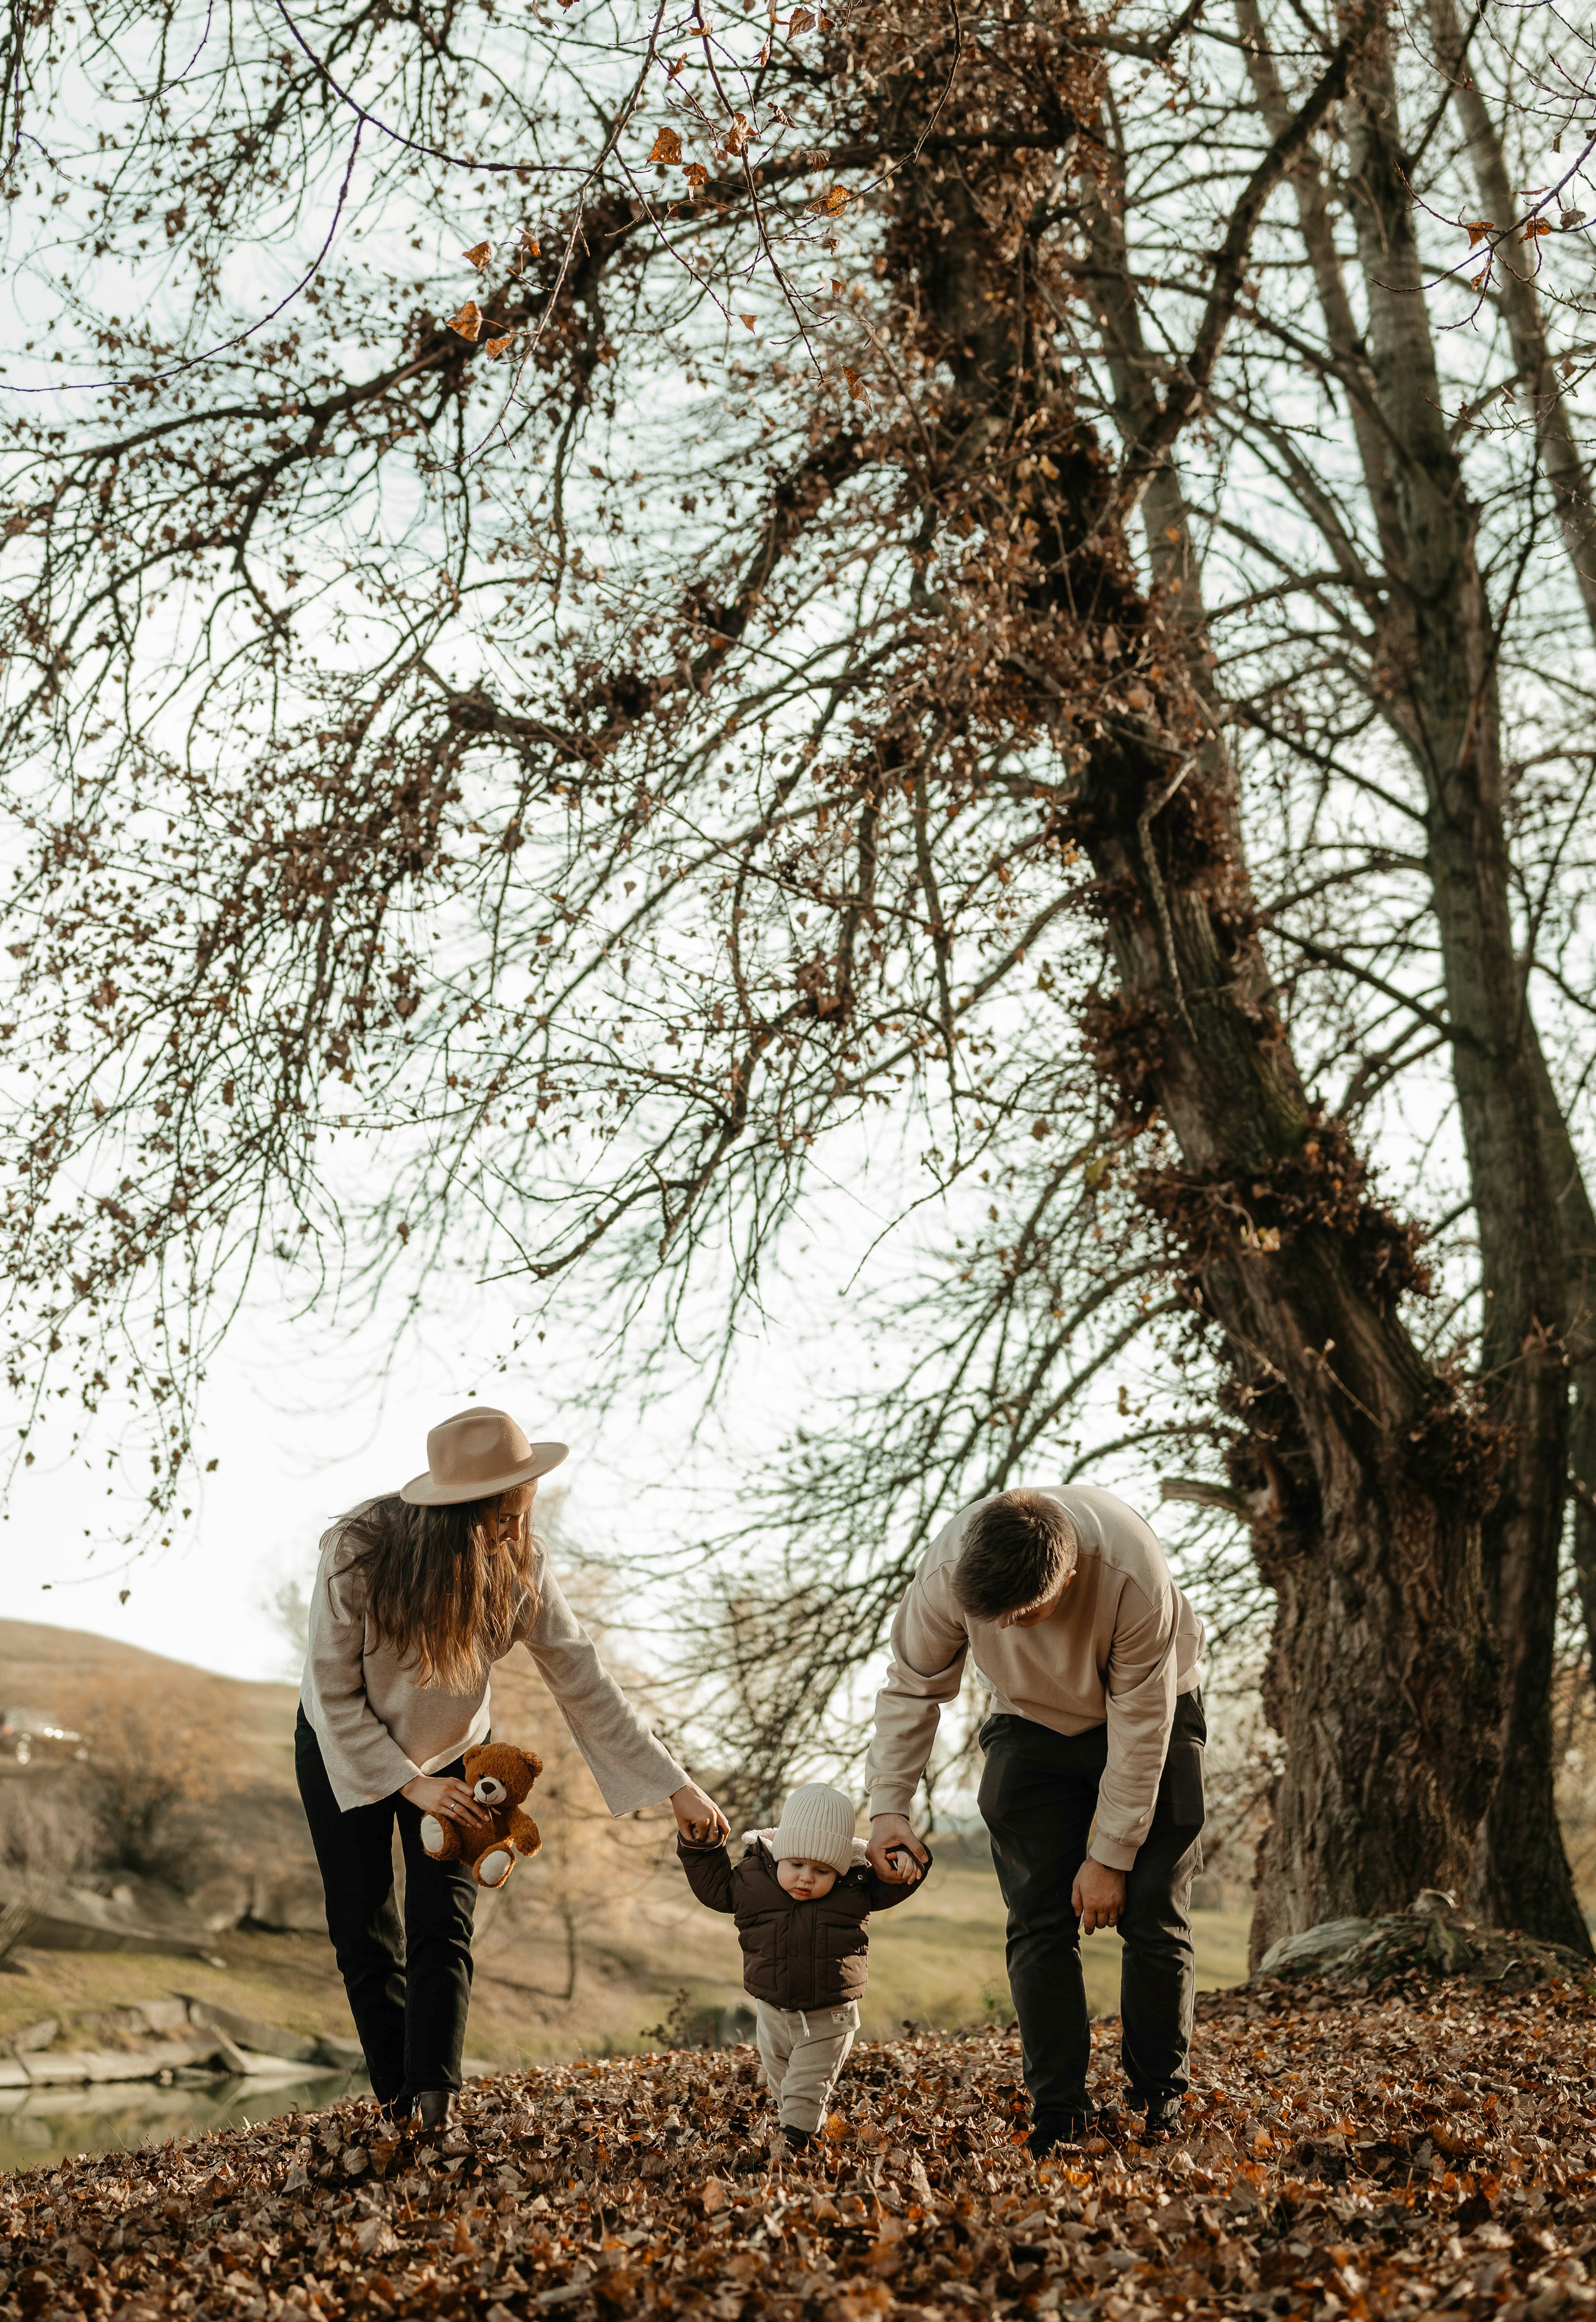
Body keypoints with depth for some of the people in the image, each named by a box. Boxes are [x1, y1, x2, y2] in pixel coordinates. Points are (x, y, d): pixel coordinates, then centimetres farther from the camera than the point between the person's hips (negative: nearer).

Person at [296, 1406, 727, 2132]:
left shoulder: (519, 1567, -24)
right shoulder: (356, 1551, -32)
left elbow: (585, 1683, -17)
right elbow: (334, 1695, -23)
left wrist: (676, 1786, -18)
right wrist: (409, 1783, -26)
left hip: (450, 1755, 1)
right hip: (345, 1753, -1)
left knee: (442, 1929, -13)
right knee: (364, 1938, 3)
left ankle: (435, 2108, -17)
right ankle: (398, 2108, 16)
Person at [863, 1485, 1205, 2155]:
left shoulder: (1133, 1575, -40)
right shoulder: (947, 1571, -32)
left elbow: (1141, 1728, -27)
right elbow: (912, 1687, -12)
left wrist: (1111, 1855, -20)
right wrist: (888, 1804, -18)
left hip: (1150, 1716, -2)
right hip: (1032, 1724, 2)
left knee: (1153, 1917, -4)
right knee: (1038, 1921, -6)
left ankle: (1159, 2105, 12)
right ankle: (1057, 2114, 2)